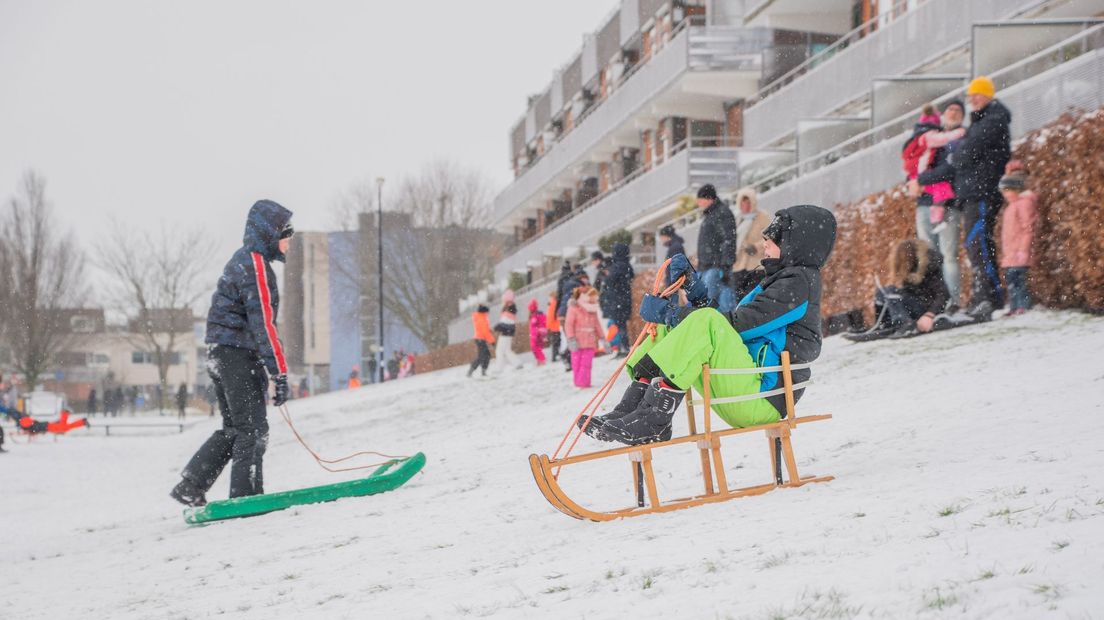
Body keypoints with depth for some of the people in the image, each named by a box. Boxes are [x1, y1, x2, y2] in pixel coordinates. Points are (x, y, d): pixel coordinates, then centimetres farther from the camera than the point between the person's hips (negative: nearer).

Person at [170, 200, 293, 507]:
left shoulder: (242, 260, 18)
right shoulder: (256, 266, -14)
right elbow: (263, 324, -20)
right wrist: (280, 374, -22)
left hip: (220, 355, 10)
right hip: (239, 355, -10)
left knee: (234, 428, 15)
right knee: (253, 429, -6)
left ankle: (190, 489, 14)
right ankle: (245, 498, -5)